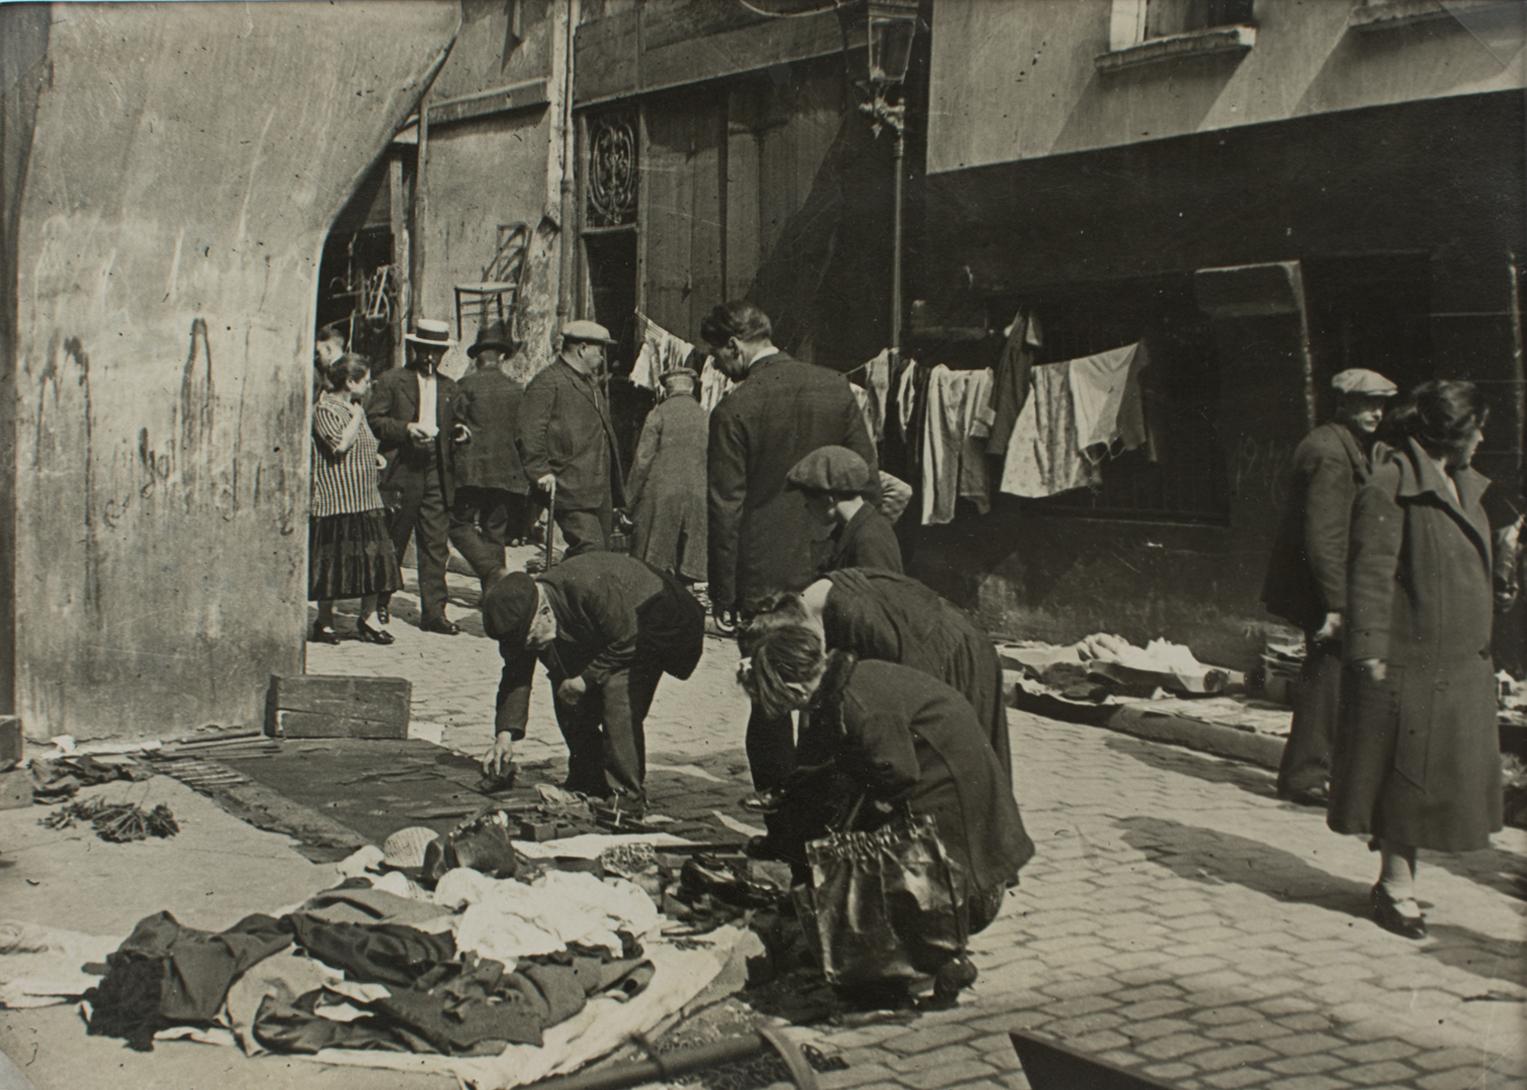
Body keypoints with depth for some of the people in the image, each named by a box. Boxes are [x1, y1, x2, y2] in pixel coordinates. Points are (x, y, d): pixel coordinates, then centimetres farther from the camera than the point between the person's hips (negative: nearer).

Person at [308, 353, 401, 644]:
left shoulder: (357, 408, 18)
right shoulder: (324, 409, -8)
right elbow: (340, 444, -22)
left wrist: (374, 456, 11)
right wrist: (356, 416, -11)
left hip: (365, 498, 8)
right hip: (336, 499, -8)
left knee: (374, 558, 2)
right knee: (334, 558, -2)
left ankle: (367, 619, 9)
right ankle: (325, 621, 10)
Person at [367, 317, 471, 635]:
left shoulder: (449, 388, 17)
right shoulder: (391, 382, 3)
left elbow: (454, 424, 22)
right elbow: (374, 420, -3)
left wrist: (460, 432, -1)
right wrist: (406, 429, -16)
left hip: (438, 474, 4)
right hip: (402, 472, -3)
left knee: (436, 545, 0)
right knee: (392, 541, 6)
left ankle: (433, 612, 2)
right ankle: (379, 601, 24)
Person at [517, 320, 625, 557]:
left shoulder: (590, 384, 23)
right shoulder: (547, 382, -7)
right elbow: (530, 431, -15)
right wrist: (540, 471, -22)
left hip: (600, 492, 9)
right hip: (571, 491, -9)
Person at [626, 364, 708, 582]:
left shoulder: (658, 415, -4)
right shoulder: (705, 417, 3)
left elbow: (643, 460, -5)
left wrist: (630, 499, 2)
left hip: (661, 498, -3)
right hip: (697, 498, 3)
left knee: (652, 565, 3)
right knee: (686, 569, 7)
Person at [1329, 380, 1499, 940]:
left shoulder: (1465, 487, 15)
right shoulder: (1389, 488, -13)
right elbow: (1370, 575, -16)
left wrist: (1482, 651, 19)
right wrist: (1370, 653, -20)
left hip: (1459, 664, 8)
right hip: (1409, 661, -8)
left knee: (1430, 776, 13)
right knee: (1404, 773, 0)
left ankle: (1398, 878, 24)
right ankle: (1397, 884, 11)